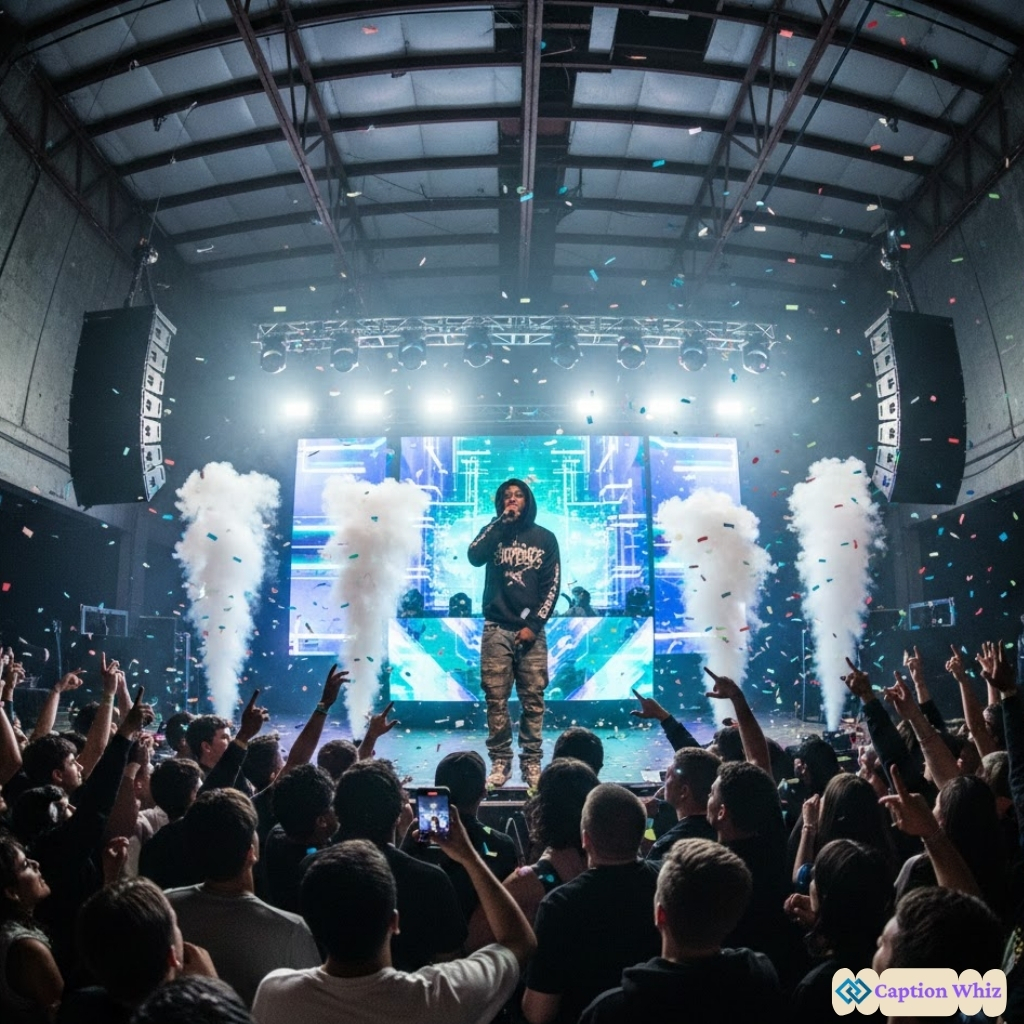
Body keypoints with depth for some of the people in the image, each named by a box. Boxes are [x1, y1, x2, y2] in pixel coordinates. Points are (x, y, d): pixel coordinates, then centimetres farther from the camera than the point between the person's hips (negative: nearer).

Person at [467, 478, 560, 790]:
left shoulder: (544, 538, 9)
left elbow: (552, 586, 3)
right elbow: (474, 556, -13)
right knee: (496, 699, -1)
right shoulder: (494, 533, 10)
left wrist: (534, 625, -7)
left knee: (533, 700, 0)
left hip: (531, 630, 0)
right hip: (496, 630, 0)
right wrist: (502, 521, -9)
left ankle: (531, 762, 8)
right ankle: (500, 762, 8)